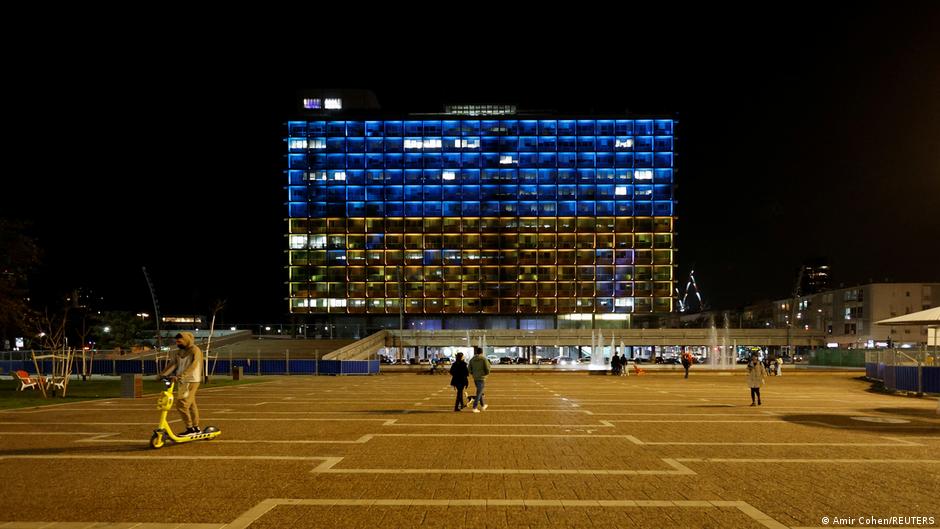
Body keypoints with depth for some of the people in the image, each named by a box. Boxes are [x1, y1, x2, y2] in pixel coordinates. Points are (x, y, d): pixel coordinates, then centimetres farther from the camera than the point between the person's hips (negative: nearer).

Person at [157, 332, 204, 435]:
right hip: (182, 381, 8)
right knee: (191, 405, 14)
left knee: (181, 405, -12)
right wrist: (162, 374, -7)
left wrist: (179, 376, -35)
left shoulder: (195, 350, -13)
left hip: (191, 381, -8)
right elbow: (174, 364, 6)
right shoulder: (180, 351, 13)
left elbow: (192, 367, -25)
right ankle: (196, 428, 23)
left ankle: (190, 429, -4)